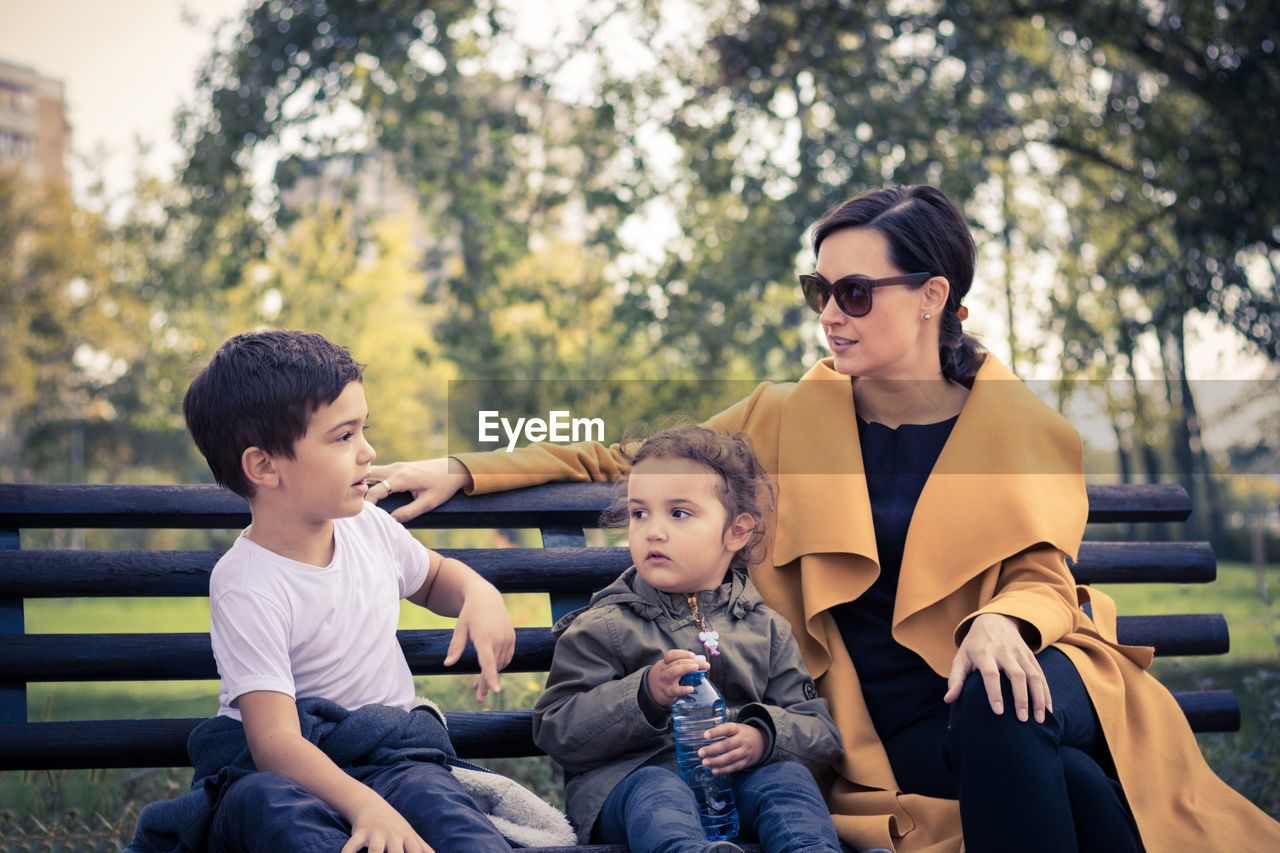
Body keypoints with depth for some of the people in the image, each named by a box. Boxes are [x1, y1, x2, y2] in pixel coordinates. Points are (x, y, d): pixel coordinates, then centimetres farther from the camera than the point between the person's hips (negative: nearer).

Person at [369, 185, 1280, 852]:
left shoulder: (1016, 422, 6)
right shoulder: (792, 420, 8)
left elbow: (1042, 575, 2)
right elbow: (629, 460, 14)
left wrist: (1004, 620, -24)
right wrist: (463, 471, 5)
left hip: (1009, 678, 1)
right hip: (890, 726, -1)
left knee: (998, 714, -37)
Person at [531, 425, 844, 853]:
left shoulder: (767, 629, 16)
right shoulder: (602, 629, 9)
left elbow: (820, 732, 13)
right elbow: (556, 733, -1)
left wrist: (764, 736, -12)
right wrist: (645, 694, -16)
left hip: (735, 783, 3)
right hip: (628, 776, -3)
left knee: (786, 775, -26)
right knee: (655, 791, -36)